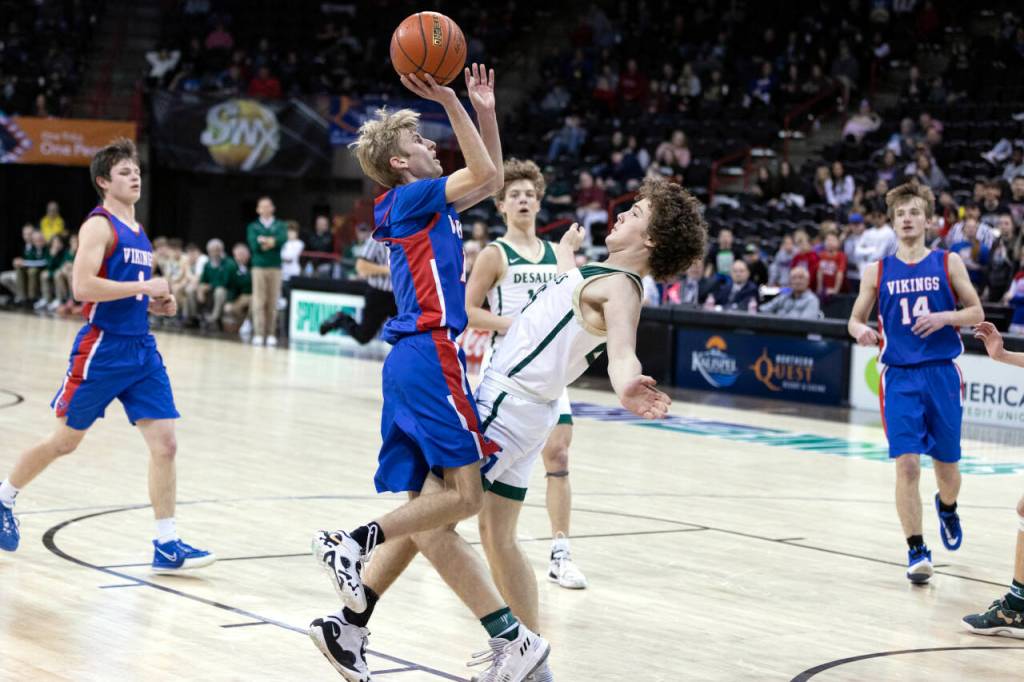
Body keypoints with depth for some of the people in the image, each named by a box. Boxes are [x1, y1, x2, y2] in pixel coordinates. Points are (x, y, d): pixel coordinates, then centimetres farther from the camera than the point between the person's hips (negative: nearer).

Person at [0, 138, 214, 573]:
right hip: (103, 349, -7)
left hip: (141, 350, 7)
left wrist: (154, 303, 8)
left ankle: (167, 546, -2)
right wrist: (143, 286, -20)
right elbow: (83, 286, -23)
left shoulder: (137, 232, 15)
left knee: (164, 444, -4)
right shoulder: (99, 225, -10)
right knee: (65, 441, 7)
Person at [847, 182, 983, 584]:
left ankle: (947, 508, 44)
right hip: (899, 378, 0)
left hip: (942, 374, 0)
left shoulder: (948, 263, 3)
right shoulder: (878, 272, 5)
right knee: (906, 465, -11)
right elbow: (856, 319, 11)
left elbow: (976, 313, 5)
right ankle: (917, 551, -2)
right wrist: (860, 330, -13)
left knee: (946, 466, 9)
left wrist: (944, 317, -15)